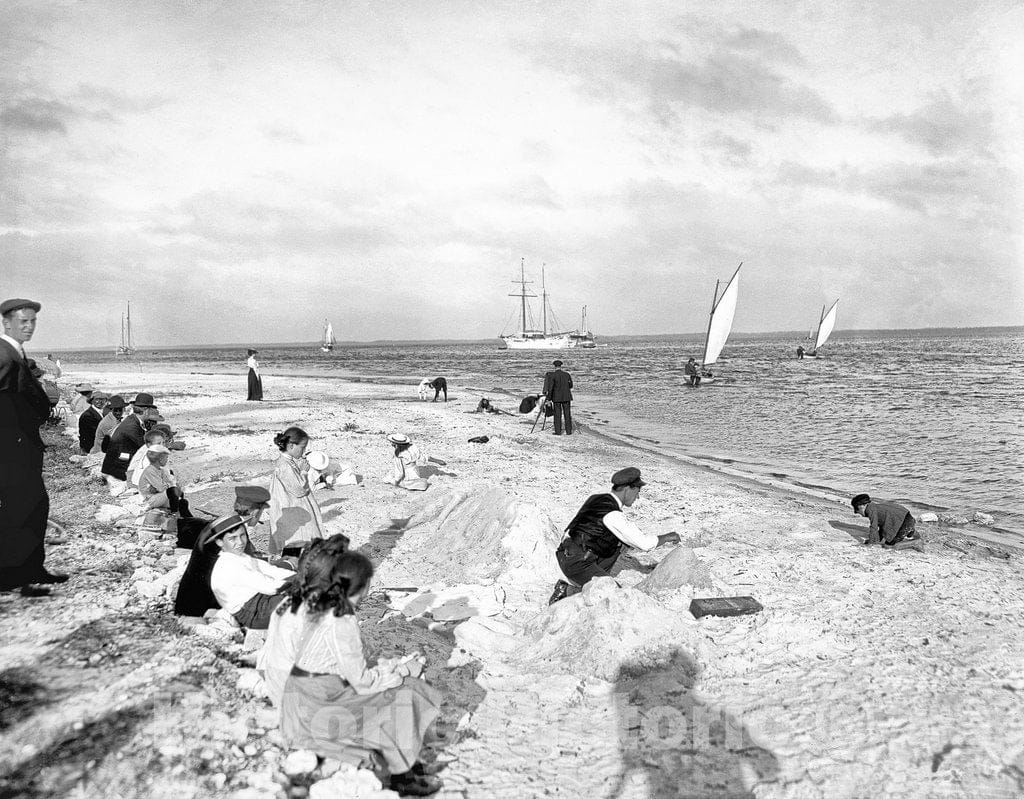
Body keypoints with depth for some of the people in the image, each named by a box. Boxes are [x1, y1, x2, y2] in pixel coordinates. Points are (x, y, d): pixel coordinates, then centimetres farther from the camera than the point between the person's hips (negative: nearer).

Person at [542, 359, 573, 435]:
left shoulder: (552, 375, -10)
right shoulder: (567, 374, 1)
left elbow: (550, 388, -14)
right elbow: (570, 386, 12)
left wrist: (549, 398, -7)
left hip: (557, 397, -2)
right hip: (566, 397, 2)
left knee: (557, 415, 5)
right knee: (567, 414, 7)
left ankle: (558, 431, 5)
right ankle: (568, 431, 8)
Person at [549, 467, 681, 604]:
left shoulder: (598, 499, 8)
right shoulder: (612, 515, -19)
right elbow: (644, 543, -15)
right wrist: (667, 537, 1)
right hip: (576, 564, -9)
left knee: (619, 541, 16)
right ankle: (568, 590, -6)